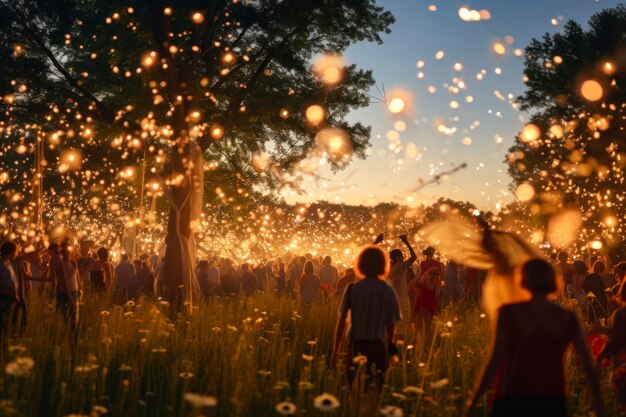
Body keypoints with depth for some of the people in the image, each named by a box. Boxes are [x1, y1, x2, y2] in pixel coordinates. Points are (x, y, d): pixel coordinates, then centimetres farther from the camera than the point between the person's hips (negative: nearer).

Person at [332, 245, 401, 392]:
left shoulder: (353, 289, -3)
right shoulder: (388, 291, -2)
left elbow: (342, 321, -3)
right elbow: (391, 323, 1)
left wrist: (335, 350, 3)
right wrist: (391, 347, 14)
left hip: (356, 344, -1)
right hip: (378, 344, 1)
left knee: (353, 387, 7)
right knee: (378, 386, 10)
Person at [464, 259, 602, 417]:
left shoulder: (509, 313, -5)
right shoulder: (568, 318, 3)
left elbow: (494, 363, -10)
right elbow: (589, 366, 4)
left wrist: (472, 401, -2)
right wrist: (598, 404, 17)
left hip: (512, 403, -3)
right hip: (552, 404, 3)